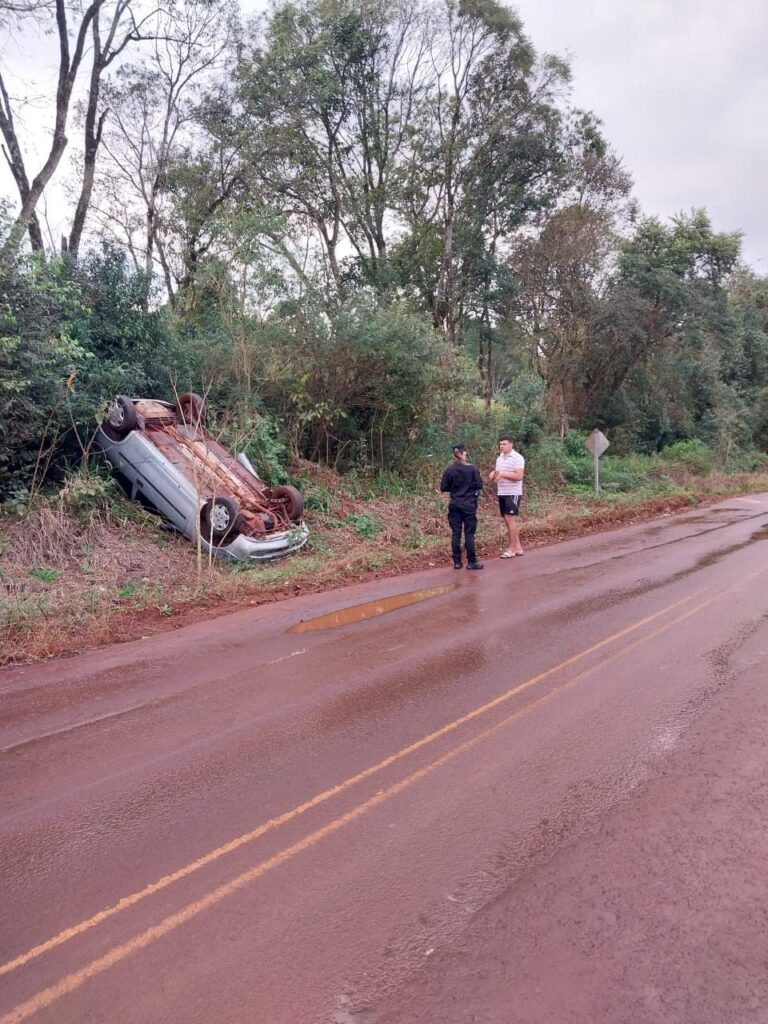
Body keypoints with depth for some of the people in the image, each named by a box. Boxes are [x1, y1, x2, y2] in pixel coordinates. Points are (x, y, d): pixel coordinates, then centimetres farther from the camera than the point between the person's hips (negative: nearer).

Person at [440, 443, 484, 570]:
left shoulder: (449, 470, -2)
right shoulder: (472, 468, -8)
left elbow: (443, 487, 2)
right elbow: (479, 485, -7)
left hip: (454, 505, 2)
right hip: (469, 505, -2)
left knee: (456, 533, 6)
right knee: (469, 533, 2)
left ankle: (457, 562, 8)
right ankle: (472, 562, 4)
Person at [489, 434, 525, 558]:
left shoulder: (517, 458, -10)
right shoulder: (499, 458, 15)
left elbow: (519, 476, -19)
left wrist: (503, 474, -19)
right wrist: (493, 476, -3)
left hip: (513, 493, -8)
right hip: (501, 493, 8)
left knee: (509, 519, -10)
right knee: (507, 520, 8)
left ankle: (512, 548, -3)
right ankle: (517, 547, 16)